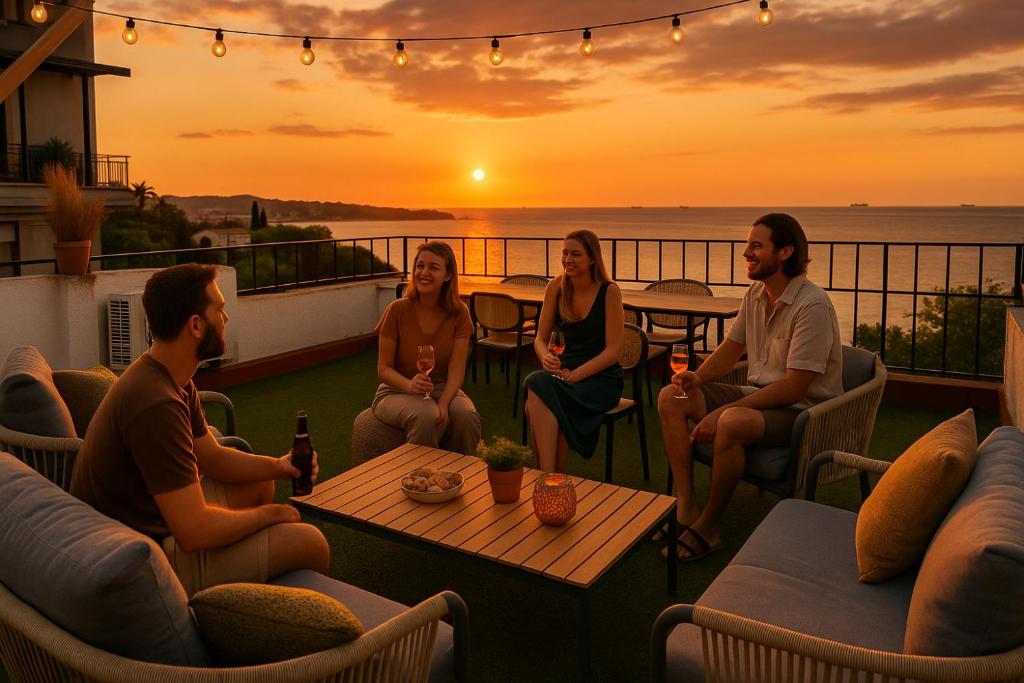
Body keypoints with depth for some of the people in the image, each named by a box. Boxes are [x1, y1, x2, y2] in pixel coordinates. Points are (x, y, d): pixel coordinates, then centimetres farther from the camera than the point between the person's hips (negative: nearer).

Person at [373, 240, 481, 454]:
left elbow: (456, 369, -9)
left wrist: (443, 403, -28)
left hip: (443, 389, 2)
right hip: (396, 391, -2)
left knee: (466, 416, -30)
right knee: (425, 416, -36)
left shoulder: (458, 313, -5)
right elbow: (384, 369, -8)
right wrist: (410, 385, -29)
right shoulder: (398, 310, -11)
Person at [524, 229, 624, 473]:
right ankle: (550, 478, -29)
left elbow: (614, 350, -11)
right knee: (537, 382, -31)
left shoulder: (609, 292, -8)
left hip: (602, 377, -4)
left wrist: (574, 375, -21)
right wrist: (546, 358, -16)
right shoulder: (556, 288, 5)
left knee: (538, 397, -30)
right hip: (567, 370, 4)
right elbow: (541, 339, 8)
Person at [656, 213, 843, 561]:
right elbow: (731, 347, 15)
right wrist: (699, 377, -6)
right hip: (759, 395, 9)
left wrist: (724, 412, -27)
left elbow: (794, 388, -25)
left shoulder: (813, 305, -21)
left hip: (802, 409, -8)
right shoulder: (756, 293, 5)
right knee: (671, 398, -7)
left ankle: (707, 527, -17)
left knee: (732, 423, -38)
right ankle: (685, 507, -9)